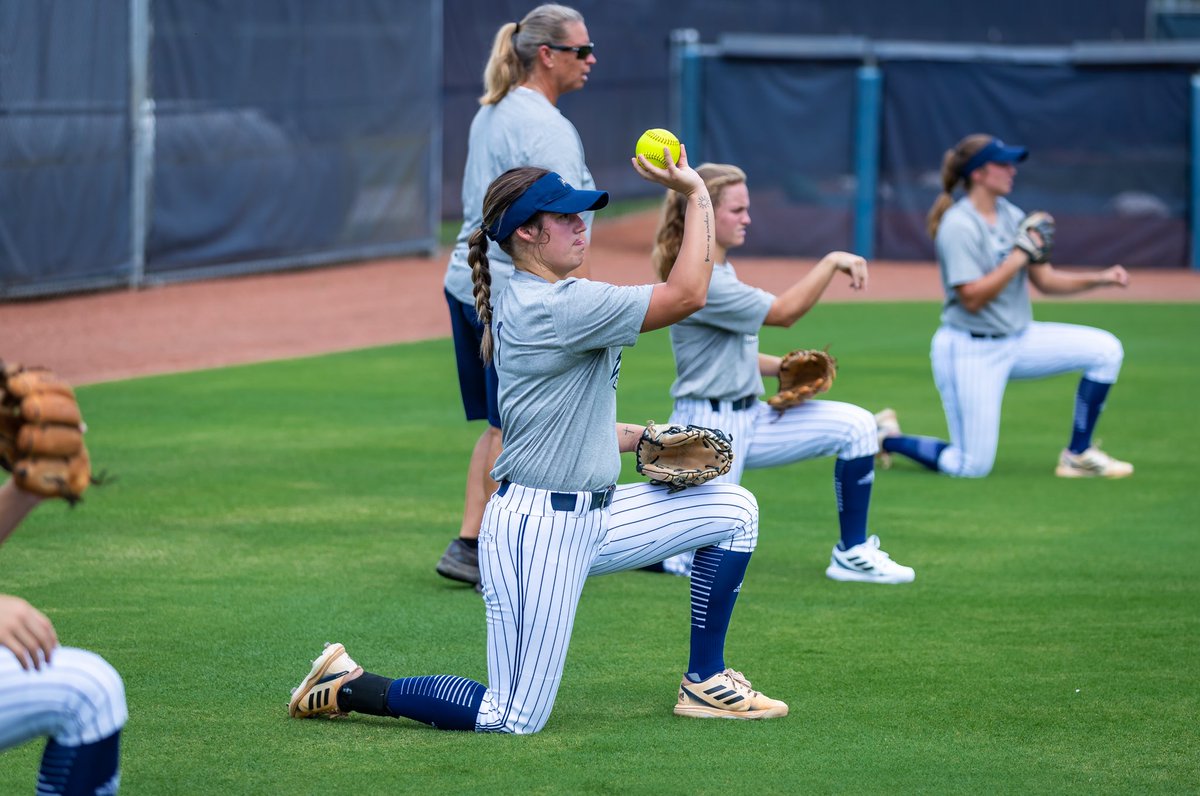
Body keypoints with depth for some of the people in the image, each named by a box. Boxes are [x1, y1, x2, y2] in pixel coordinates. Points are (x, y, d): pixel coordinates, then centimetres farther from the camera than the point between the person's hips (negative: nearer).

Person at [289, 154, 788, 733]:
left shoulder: (523, 303, 11)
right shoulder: (559, 305, -20)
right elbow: (686, 295, -23)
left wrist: (637, 440, 10)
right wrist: (696, 195, -18)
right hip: (537, 530, -10)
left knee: (732, 510, 10)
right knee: (515, 719, -6)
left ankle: (704, 683, 17)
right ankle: (348, 687, 9)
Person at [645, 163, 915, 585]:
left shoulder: (721, 270, 12)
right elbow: (783, 312, -23)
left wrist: (782, 368, 3)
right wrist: (832, 262, -20)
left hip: (749, 419, 9)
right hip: (707, 427, -9)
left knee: (857, 426, -4)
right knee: (698, 563, -9)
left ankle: (852, 554, 2)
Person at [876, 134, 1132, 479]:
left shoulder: (1012, 215, 8)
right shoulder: (958, 225, -17)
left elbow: (1045, 281, 9)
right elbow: (972, 298, -23)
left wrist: (1098, 279, -5)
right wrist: (1019, 256, -22)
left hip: (1018, 340, 8)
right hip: (970, 351, -8)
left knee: (1105, 349, -5)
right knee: (972, 467, -8)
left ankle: (1078, 455, 3)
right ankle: (887, 437, 16)